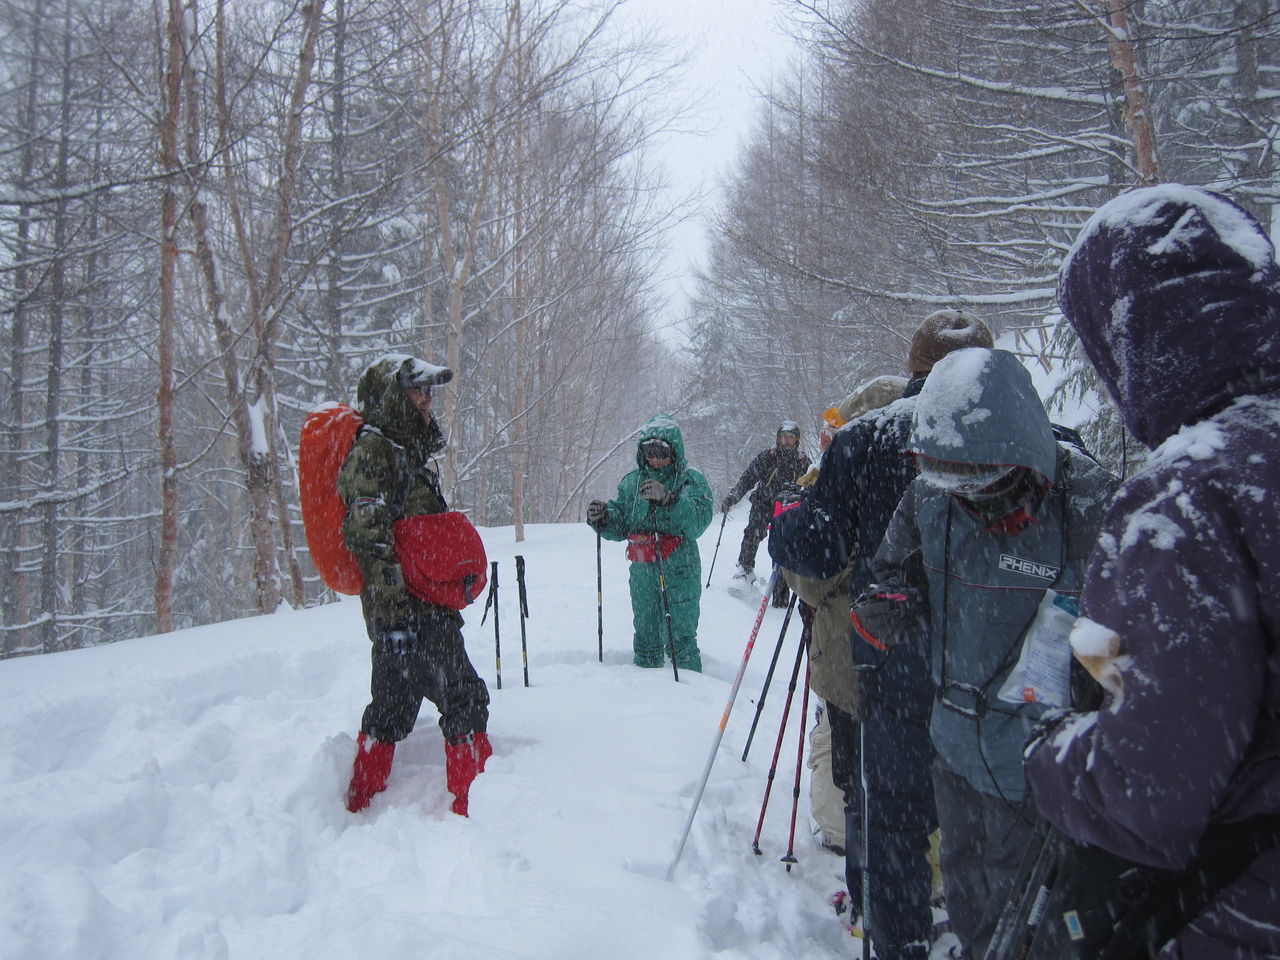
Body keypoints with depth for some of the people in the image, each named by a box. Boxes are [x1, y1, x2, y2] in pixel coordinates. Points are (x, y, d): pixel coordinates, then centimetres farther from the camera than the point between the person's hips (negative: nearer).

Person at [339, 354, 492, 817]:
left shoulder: (407, 452, 21)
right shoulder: (371, 451, -10)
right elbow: (369, 538, -20)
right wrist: (393, 617, -25)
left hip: (429, 610, 10)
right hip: (410, 611, -10)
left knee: (391, 708, 15)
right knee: (465, 700, -5)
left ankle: (360, 812, 26)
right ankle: (474, 809, 4)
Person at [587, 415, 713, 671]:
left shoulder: (692, 481, -2)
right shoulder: (632, 482, 11)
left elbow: (698, 520, -19)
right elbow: (620, 525, 14)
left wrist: (667, 498, -31)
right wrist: (602, 518, -7)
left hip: (680, 572, -4)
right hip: (642, 572, 4)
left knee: (682, 637, -1)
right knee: (646, 637, 15)